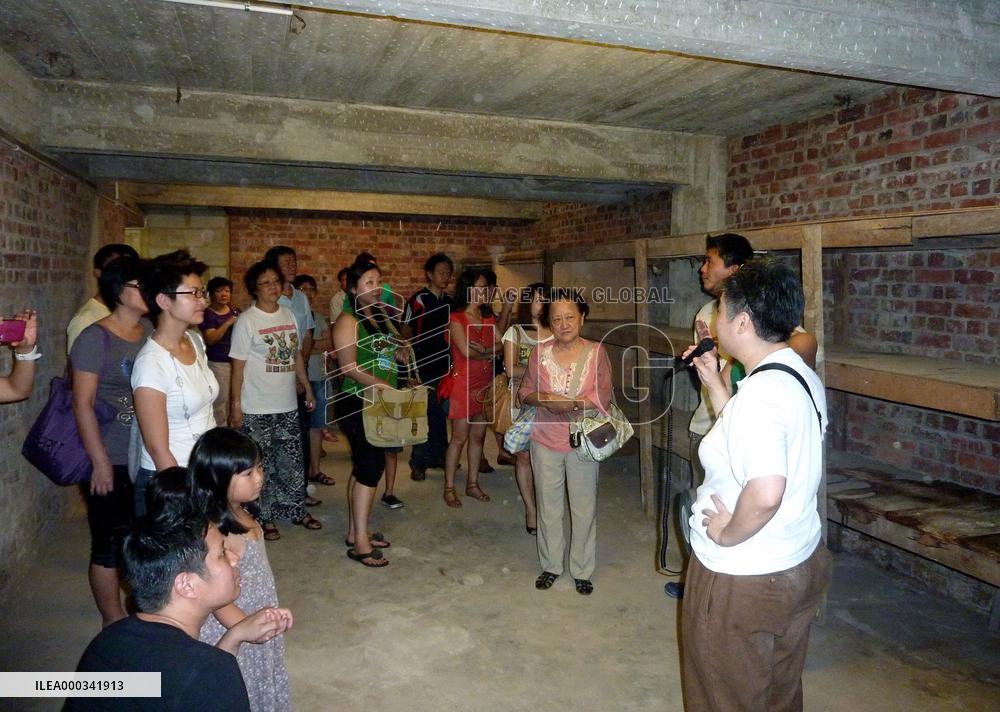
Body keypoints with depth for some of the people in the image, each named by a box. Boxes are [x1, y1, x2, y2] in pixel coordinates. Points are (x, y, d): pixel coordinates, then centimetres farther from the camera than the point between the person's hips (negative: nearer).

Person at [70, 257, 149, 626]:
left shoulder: (151, 335, 4)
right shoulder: (94, 338, -12)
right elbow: (83, 405, -13)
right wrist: (100, 463, -13)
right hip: (112, 462, -5)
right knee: (110, 544, 8)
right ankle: (113, 622, 25)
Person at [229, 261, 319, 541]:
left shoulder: (289, 315, 8)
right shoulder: (247, 320, -9)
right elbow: (238, 365, -9)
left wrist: (307, 389, 14)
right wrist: (236, 405, -12)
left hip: (288, 405, 6)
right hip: (257, 409, -5)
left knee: (293, 460, 14)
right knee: (261, 465, 5)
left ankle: (296, 510, 29)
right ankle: (264, 518, 19)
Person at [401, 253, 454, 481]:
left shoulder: (450, 301, 10)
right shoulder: (418, 300, -8)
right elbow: (406, 332, -9)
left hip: (445, 365, 6)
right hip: (425, 366, -6)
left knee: (441, 413, 14)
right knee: (427, 413, -2)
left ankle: (439, 456, 27)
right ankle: (418, 463, 9)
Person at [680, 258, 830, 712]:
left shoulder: (761, 391, -29)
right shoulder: (801, 376, 2)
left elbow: (765, 493, -41)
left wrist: (728, 534, -23)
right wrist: (714, 384, 7)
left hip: (745, 580, -9)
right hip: (801, 564, 9)